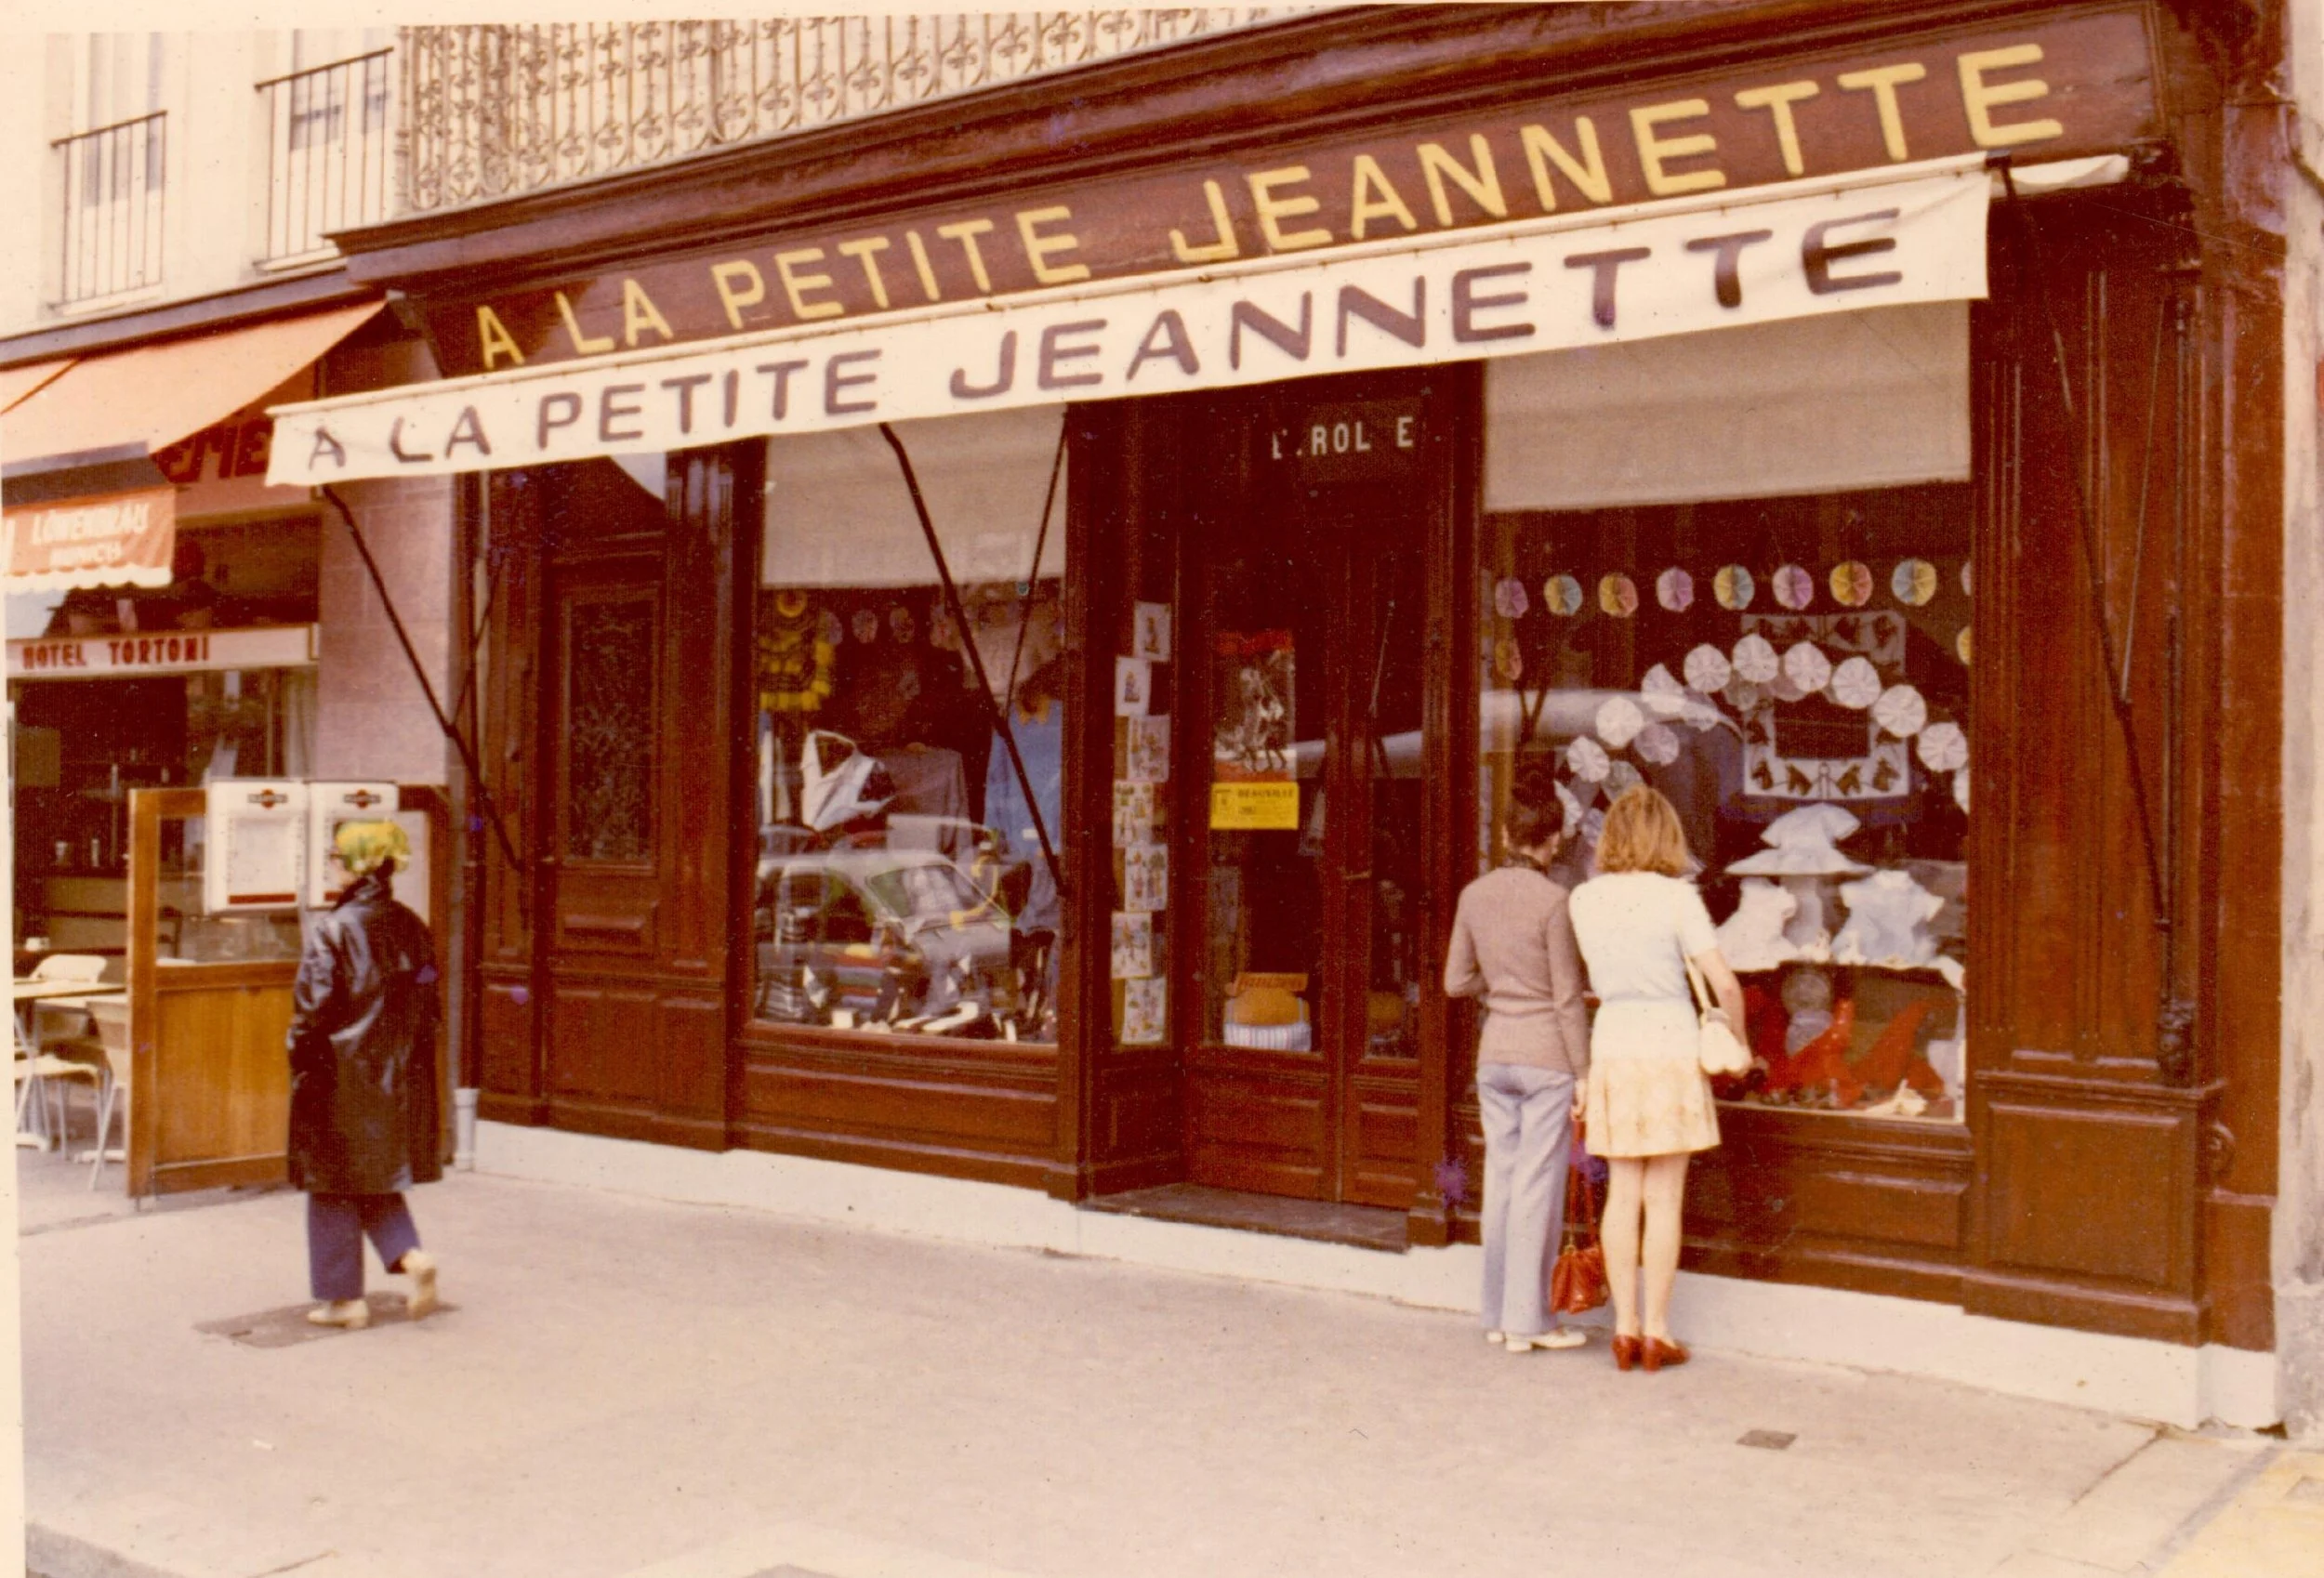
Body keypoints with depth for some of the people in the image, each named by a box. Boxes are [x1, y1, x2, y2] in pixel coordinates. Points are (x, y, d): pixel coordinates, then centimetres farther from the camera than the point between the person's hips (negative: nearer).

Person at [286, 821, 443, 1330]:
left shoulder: (331, 929, -15)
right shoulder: (412, 928, 2)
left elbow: (312, 1009, -17)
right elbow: (428, 1005, 6)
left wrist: (302, 1069, -5)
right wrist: (408, 1061, 15)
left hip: (340, 1075, -5)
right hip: (398, 1076, 6)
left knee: (334, 1186, 7)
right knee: (378, 1181, 20)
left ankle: (345, 1298, 13)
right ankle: (411, 1256, -1)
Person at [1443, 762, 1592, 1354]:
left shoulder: (1475, 895, 3)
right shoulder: (1553, 900, -13)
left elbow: (1456, 981, 9)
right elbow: (1567, 998, -11)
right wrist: (1585, 1074, -5)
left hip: (1495, 1051, 5)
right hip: (1547, 1055, -5)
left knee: (1501, 1179, 12)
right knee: (1537, 1185, 1)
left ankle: (1498, 1315, 19)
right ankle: (1526, 1319, 7)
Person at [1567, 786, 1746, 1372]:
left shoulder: (1584, 899, 2)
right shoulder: (1676, 896, -9)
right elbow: (1725, 983, -11)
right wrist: (1738, 1041, 4)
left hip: (1612, 1044, 4)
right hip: (1670, 1043, -3)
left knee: (1622, 1195, 9)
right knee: (1664, 1199, 3)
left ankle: (1625, 1328, 12)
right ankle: (1656, 1331, 8)